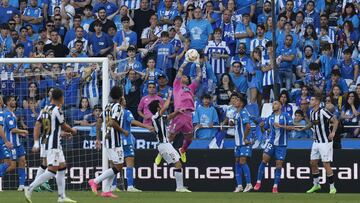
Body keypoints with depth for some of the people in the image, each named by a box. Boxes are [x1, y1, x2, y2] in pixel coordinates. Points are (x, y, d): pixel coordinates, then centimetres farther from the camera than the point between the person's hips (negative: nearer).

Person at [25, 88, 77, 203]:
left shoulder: (46, 109, 10)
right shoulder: (57, 110, -14)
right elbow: (64, 126, -4)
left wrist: (61, 134, 26)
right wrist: (73, 131, 17)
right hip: (54, 144, -9)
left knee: (62, 167, 13)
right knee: (52, 170, -11)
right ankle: (30, 189, -16)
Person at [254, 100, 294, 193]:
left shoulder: (285, 116, -3)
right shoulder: (270, 118, 8)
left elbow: (291, 127, -12)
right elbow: (264, 129, 15)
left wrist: (280, 126, -20)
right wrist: (261, 126, -3)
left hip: (281, 145, -2)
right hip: (271, 143, 2)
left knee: (279, 165, 0)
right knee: (264, 160, -13)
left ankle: (275, 186, 7)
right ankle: (258, 183, -8)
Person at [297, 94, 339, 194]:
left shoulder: (323, 112, -17)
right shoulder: (312, 112, 7)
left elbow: (335, 121, -16)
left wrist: (333, 132, -26)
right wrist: (301, 129, 19)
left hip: (325, 142, -8)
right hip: (316, 142, 8)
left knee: (326, 164, -8)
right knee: (313, 163, 10)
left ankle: (332, 187, 0)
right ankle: (316, 185, 25)